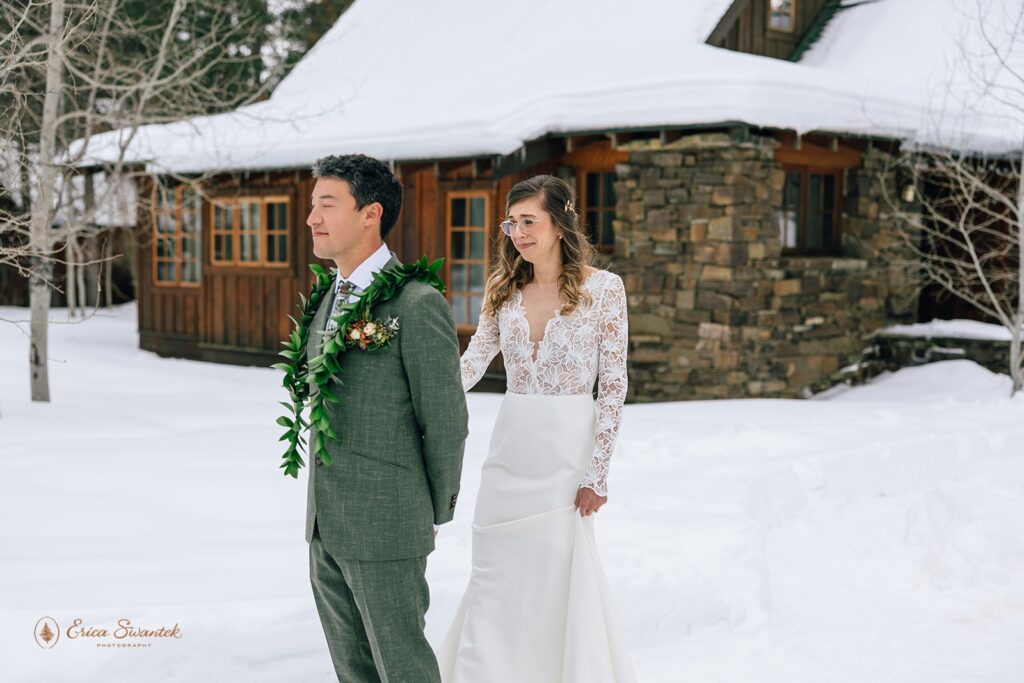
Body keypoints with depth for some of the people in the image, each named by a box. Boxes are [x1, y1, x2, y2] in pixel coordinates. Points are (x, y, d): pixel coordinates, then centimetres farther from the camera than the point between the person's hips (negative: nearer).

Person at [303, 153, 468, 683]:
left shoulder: (417, 304, -16)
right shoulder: (331, 300, 11)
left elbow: (445, 423, -12)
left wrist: (436, 515, -2)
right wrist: (324, 508, 17)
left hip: (386, 526, -8)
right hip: (325, 524, 8)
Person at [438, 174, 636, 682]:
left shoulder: (603, 288, -5)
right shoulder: (505, 290, 9)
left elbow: (614, 386, -6)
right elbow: (471, 364, 0)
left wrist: (596, 473, -10)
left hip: (568, 451, -4)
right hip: (509, 449, 4)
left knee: (557, 580, 2)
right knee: (493, 580, 6)